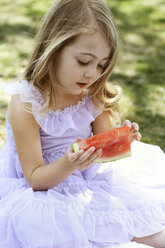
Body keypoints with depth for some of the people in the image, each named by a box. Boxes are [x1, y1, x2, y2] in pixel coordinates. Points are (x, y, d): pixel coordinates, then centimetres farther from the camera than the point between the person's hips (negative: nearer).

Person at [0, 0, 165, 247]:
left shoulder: (93, 95, -5)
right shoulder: (25, 105, -21)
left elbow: (103, 151, 1)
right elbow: (35, 178, -18)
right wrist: (67, 166, -37)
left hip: (86, 177, 5)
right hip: (43, 187, -5)